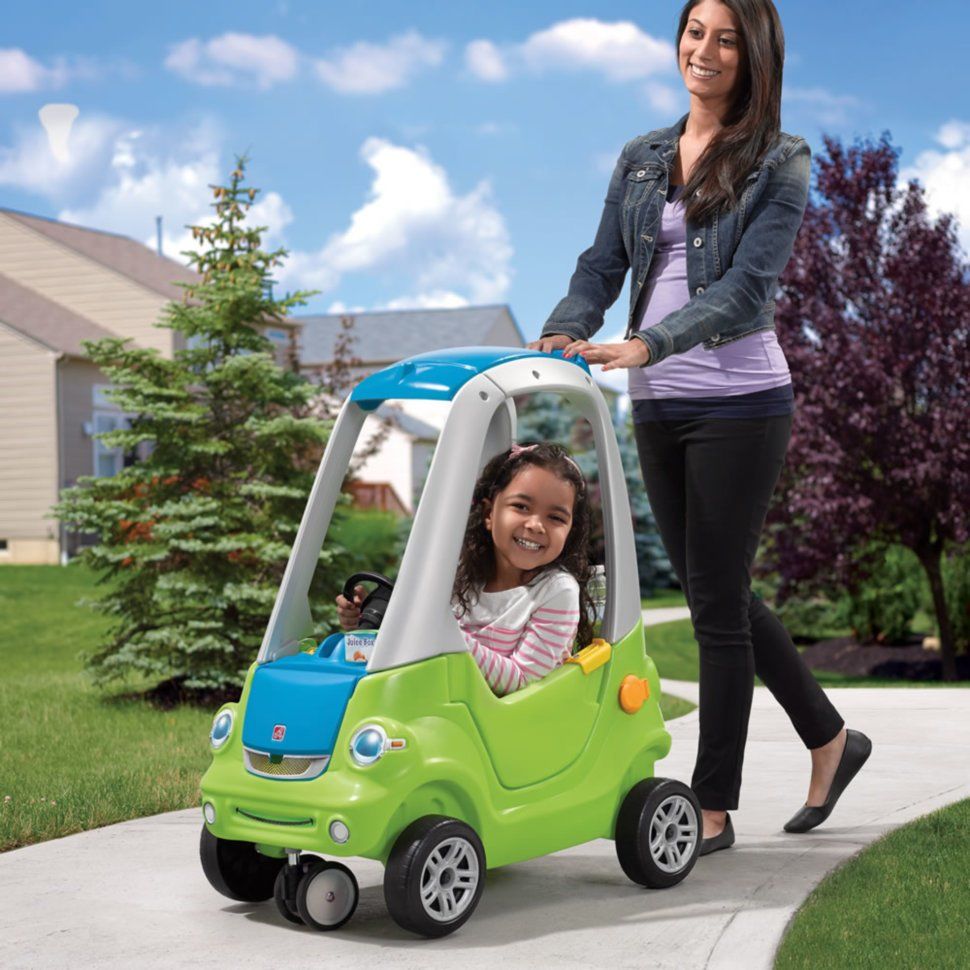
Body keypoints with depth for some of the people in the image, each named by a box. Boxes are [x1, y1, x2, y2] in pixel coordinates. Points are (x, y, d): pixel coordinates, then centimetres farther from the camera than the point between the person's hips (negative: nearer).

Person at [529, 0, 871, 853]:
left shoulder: (780, 163, -4)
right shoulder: (641, 159, 12)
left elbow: (748, 287, -16)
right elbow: (602, 267, 7)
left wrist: (644, 345, -28)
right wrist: (563, 335, -14)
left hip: (738, 401, -6)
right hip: (657, 407, 6)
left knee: (716, 599, -2)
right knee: (716, 591, 13)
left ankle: (714, 809, 10)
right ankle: (830, 738, 31)